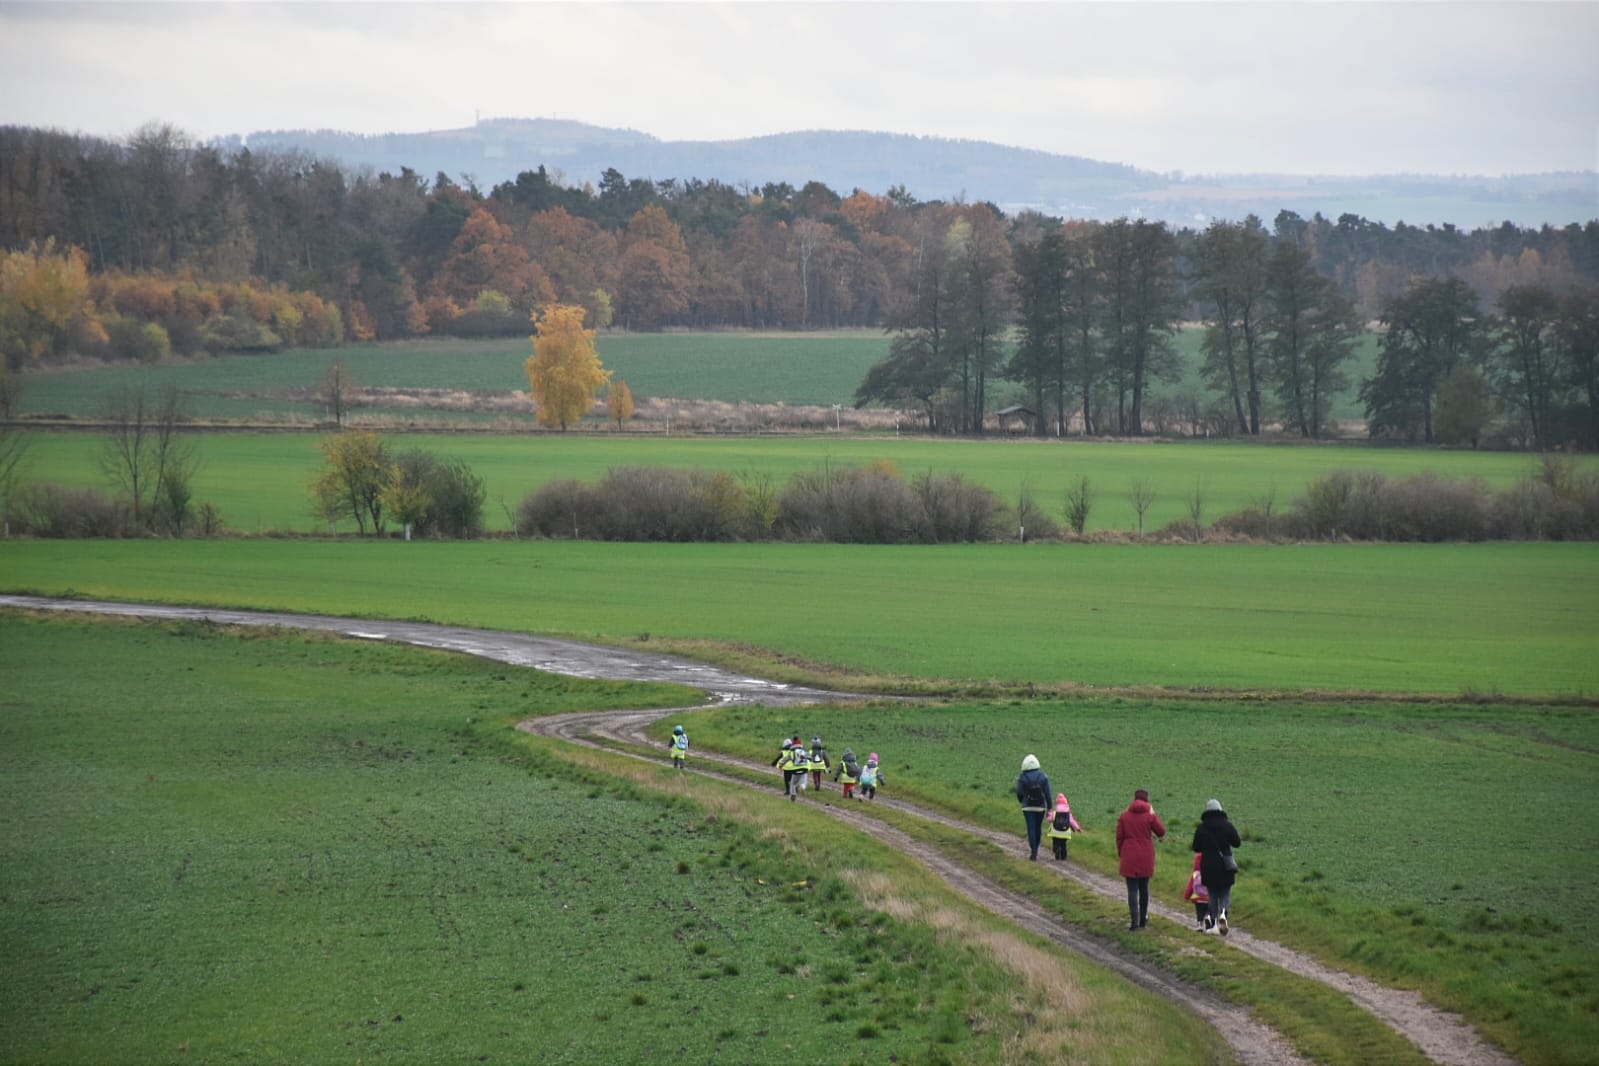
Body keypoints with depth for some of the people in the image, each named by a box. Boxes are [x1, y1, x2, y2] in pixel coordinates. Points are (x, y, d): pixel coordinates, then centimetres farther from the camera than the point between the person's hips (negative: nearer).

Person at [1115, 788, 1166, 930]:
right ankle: (1143, 919, 23)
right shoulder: (1150, 815, -5)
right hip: (1146, 858, 1)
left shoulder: (1124, 816, 0)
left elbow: (1119, 837, 2)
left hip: (1129, 857, -1)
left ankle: (1135, 921, -10)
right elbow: (1161, 832, 1)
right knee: (1144, 888, 15)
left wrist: (1120, 852, 14)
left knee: (1132, 889, -1)